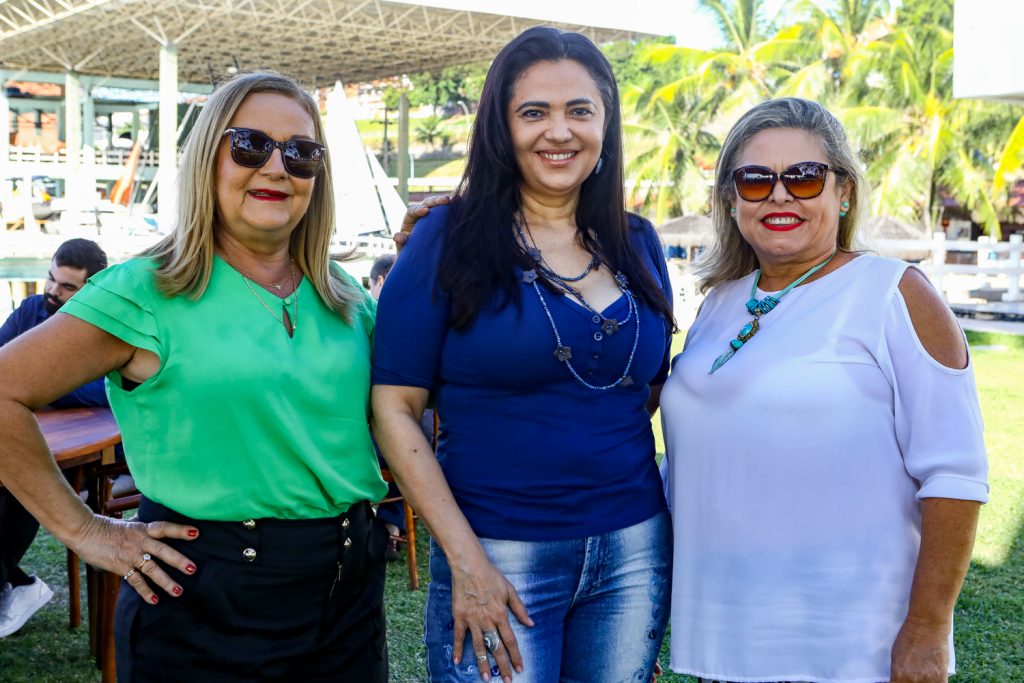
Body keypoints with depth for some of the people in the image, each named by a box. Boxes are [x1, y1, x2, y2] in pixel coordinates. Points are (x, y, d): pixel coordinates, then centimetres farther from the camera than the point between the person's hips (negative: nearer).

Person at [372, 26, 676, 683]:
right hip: (498, 557, -4)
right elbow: (394, 408, -9)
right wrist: (465, 559, -14)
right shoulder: (450, 238, -7)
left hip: (633, 551, 4)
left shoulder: (638, 243, 6)